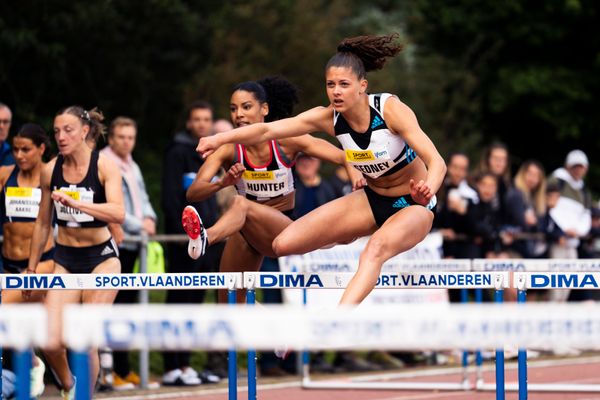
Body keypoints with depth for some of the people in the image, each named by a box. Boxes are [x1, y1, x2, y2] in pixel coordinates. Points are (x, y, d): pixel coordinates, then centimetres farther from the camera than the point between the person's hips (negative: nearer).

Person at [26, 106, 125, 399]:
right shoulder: (50, 170, 1)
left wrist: (76, 202, -37)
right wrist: (32, 268, 17)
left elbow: (118, 213, -25)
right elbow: (42, 224, 13)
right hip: (65, 260, 3)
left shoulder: (104, 166, -10)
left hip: (101, 257, -3)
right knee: (51, 344, -9)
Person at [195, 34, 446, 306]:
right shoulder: (328, 118, -11)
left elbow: (436, 162, -30)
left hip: (413, 205, -6)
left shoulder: (391, 109, -24)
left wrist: (427, 190, -51)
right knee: (284, 245, -4)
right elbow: (267, 130, -16)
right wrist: (219, 139, -30)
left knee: (376, 249, -40)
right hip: (373, 199, 6)